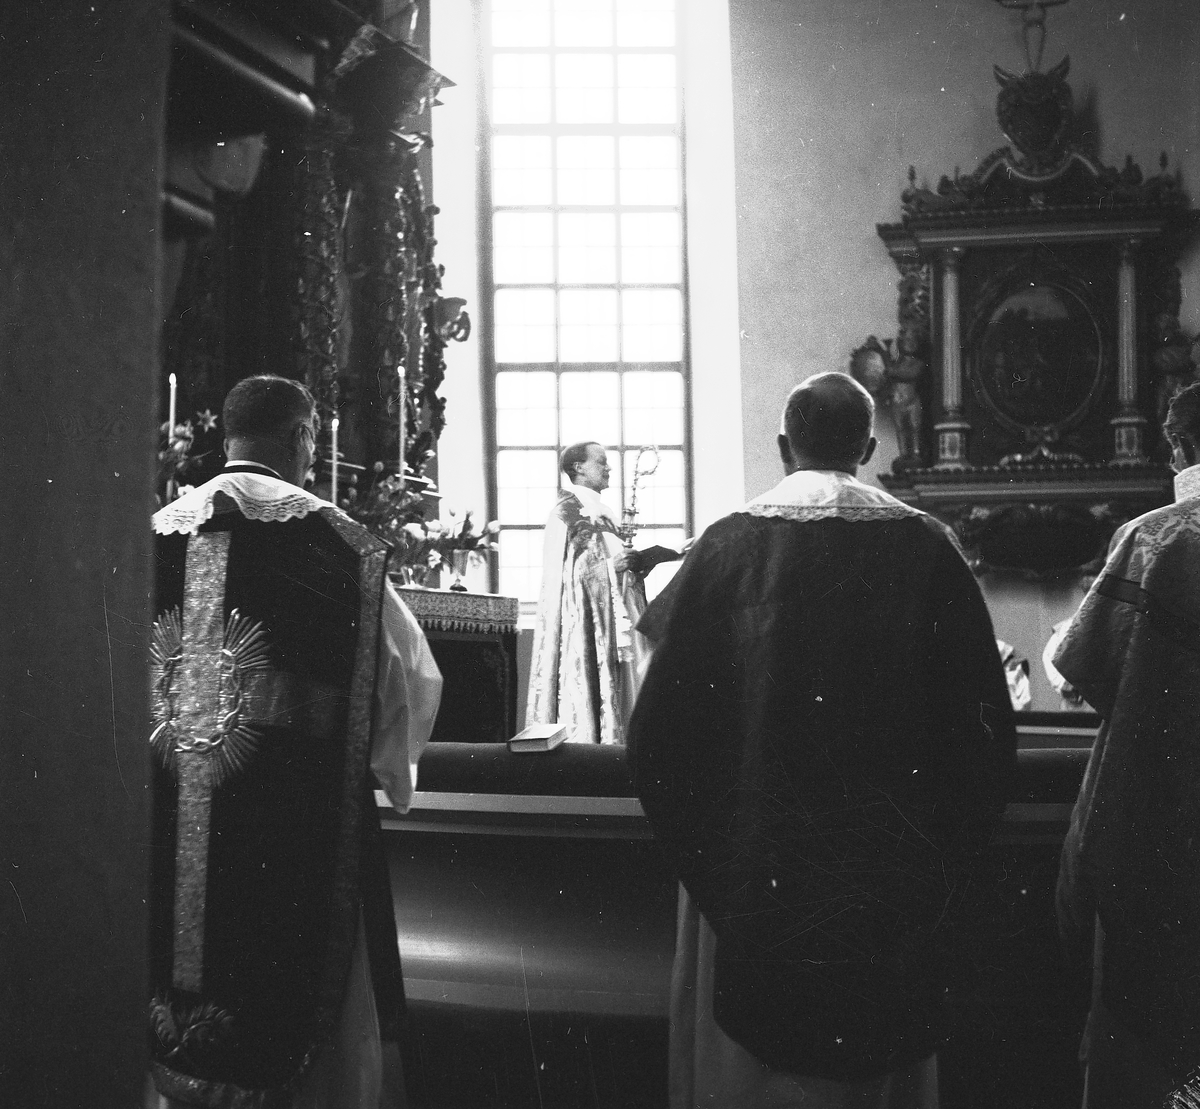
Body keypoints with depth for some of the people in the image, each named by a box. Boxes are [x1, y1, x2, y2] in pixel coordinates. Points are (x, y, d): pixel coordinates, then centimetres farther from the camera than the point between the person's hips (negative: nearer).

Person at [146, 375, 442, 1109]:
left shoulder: (160, 533, 0)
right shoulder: (331, 537, -10)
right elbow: (410, 673, -6)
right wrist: (393, 768, 12)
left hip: (171, 832, 4)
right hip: (300, 824, -4)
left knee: (184, 1026, 16)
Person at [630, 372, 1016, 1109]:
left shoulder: (729, 548, -8)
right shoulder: (925, 548, -6)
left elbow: (661, 725, -9)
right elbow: (986, 718, -5)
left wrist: (696, 843, 4)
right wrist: (944, 846, 7)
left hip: (754, 869, -1)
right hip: (892, 876, 1)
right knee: (885, 1048, 18)